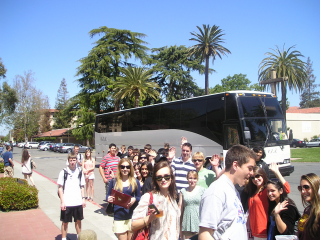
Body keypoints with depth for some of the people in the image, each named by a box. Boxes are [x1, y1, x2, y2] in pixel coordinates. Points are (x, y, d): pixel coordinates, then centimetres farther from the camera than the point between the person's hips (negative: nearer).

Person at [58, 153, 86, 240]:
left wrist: (83, 198, 3)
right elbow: (60, 188, -4)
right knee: (65, 222, 7)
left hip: (78, 202, 3)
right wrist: (62, 202, -9)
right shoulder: (63, 172, -6)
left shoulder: (80, 172, 5)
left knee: (78, 220, 15)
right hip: (67, 203, -3)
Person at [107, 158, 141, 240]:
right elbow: (108, 196, 9)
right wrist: (109, 199, -13)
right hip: (119, 217, -1)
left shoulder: (135, 182, 2)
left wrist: (134, 200, -14)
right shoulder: (114, 181, 1)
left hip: (132, 216, 1)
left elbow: (139, 197, 7)